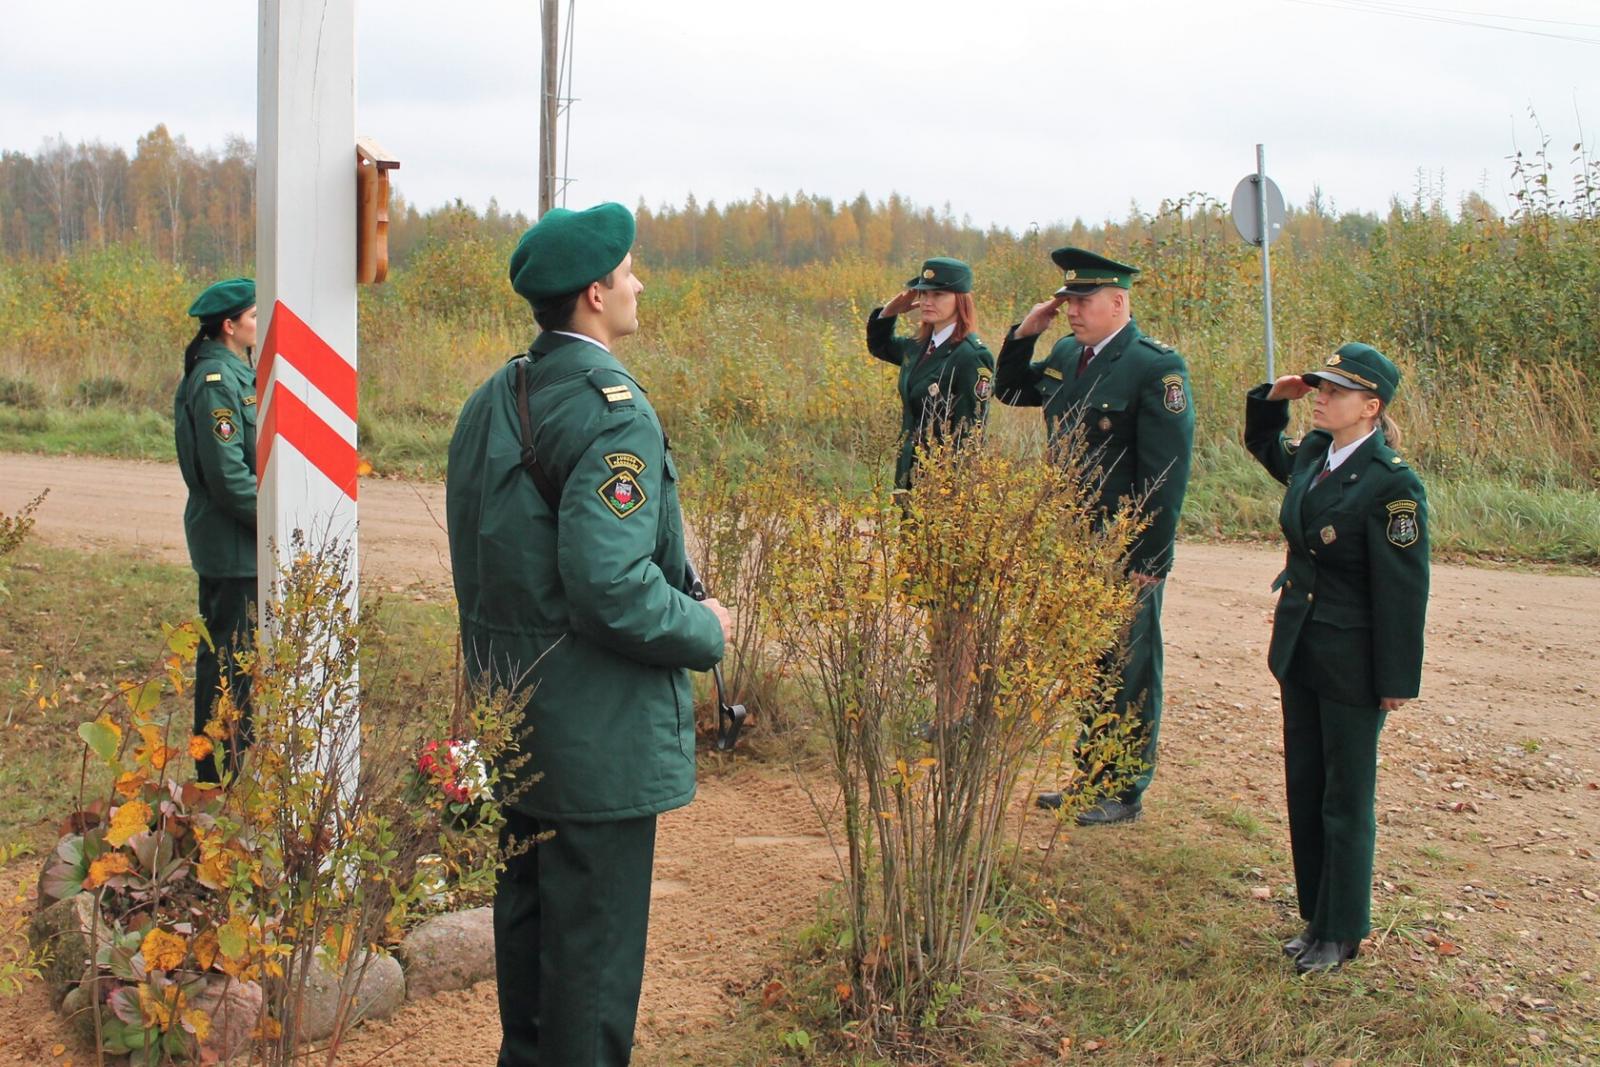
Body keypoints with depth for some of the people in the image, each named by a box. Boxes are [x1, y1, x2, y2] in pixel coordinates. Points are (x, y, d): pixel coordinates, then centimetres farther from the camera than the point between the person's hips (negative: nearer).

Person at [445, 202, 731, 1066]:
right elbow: (610, 585, -28)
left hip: (510, 712, 9)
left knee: (525, 911, 22)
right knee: (594, 934, 3)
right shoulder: (613, 411, -21)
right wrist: (704, 630, -12)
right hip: (597, 734, -9)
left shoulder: (491, 400, 7)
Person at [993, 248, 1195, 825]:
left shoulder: (1156, 367, -15)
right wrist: (1024, 333, 7)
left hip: (1127, 554, -7)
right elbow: (1009, 390, 25)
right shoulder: (1066, 355, 8)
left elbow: (1167, 474, -17)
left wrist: (1150, 561, -18)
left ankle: (1126, 793, 17)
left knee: (1129, 672, 5)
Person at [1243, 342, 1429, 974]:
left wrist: (1397, 680, -15)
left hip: (1352, 667, -8)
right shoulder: (1312, 454, 4)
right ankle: (1316, 917, 30)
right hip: (1300, 653, 8)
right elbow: (1263, 447, 28)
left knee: (1346, 802, 5)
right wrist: (1271, 399, 8)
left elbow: (1404, 589, -17)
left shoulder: (1392, 484, -19)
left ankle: (1341, 933, 19)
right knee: (1304, 791, 16)